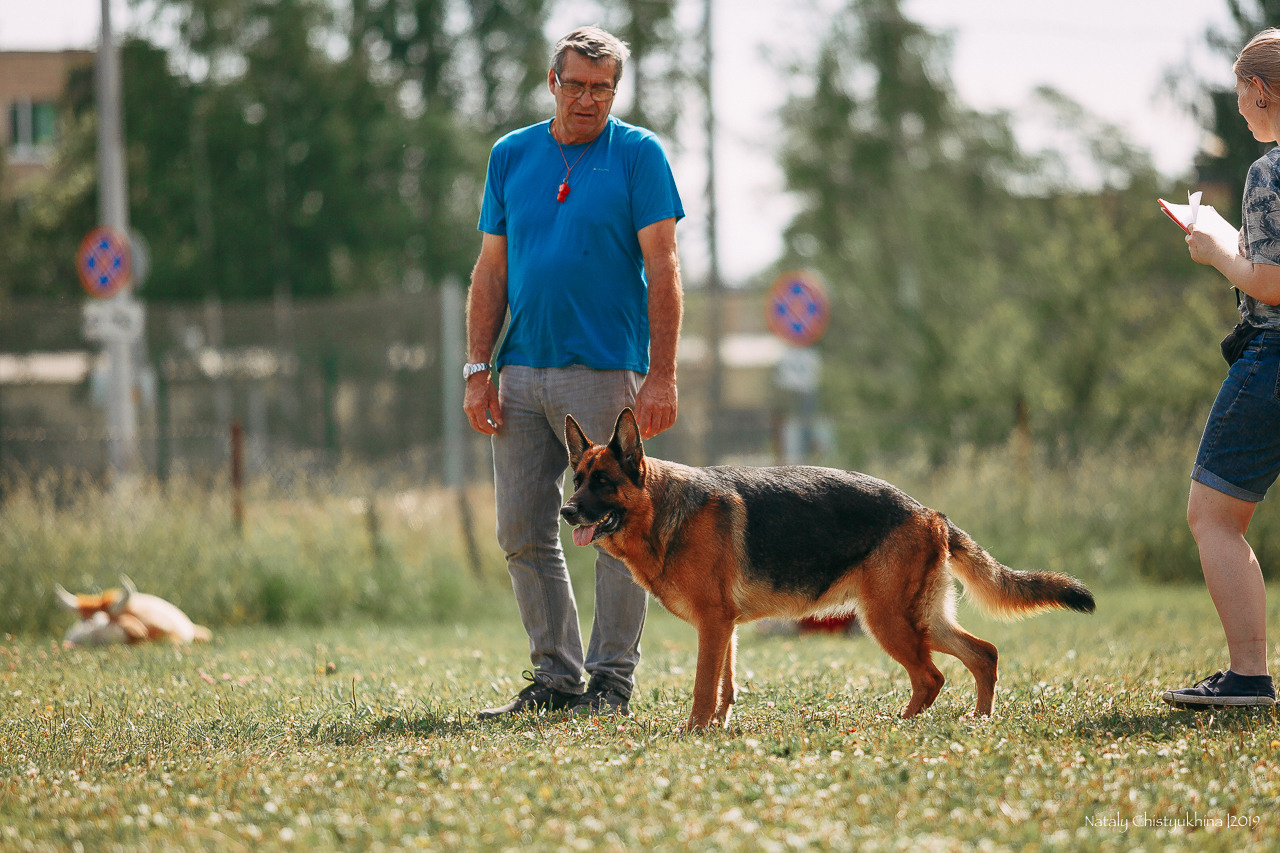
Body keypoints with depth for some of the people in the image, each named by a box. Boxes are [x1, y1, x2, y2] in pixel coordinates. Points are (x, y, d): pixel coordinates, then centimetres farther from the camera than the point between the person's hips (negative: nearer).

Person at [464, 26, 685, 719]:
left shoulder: (638, 155, 0)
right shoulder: (511, 155, 12)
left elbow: (661, 268, -5)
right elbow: (491, 269, 13)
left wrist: (662, 376, -13)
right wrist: (478, 369, 4)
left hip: (608, 372, -4)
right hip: (522, 373, 4)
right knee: (523, 534, 5)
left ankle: (612, 678, 6)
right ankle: (555, 675, 14)